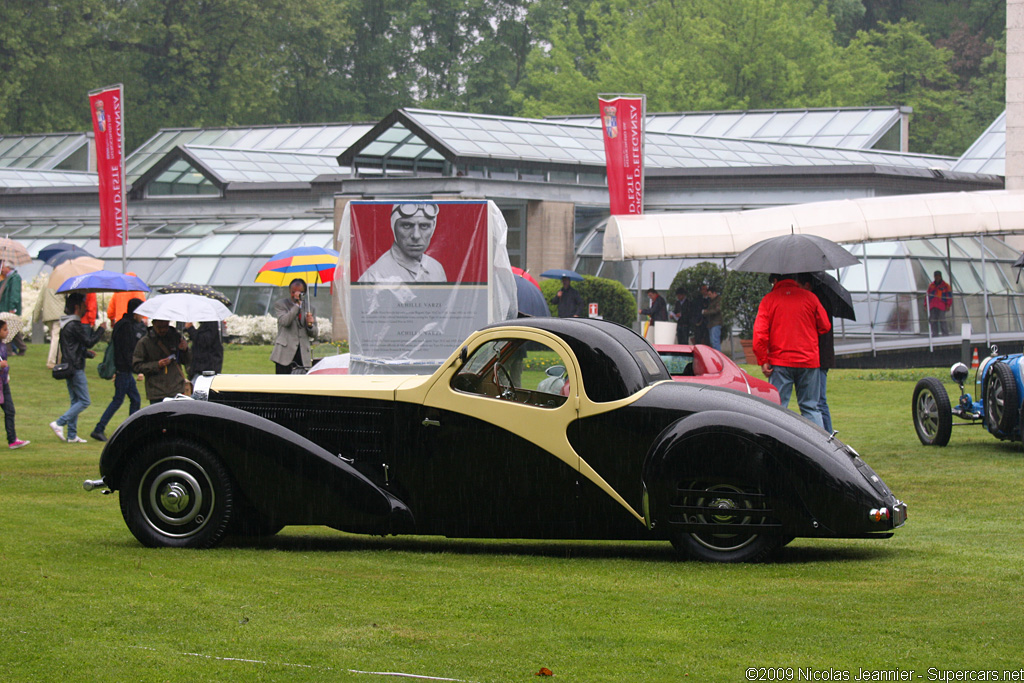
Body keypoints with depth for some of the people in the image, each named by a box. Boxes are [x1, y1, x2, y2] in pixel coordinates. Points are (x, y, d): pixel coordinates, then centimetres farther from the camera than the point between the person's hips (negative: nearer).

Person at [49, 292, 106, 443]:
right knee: (84, 401, -7)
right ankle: (59, 423, -12)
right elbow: (89, 342, -15)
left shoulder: (66, 324, 15)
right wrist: (101, 329, -3)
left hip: (68, 367, 10)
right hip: (75, 368, -10)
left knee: (75, 401, 12)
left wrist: (87, 353, 32)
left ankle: (72, 435, 11)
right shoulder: (74, 325, -16)